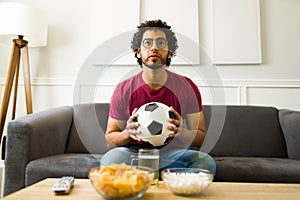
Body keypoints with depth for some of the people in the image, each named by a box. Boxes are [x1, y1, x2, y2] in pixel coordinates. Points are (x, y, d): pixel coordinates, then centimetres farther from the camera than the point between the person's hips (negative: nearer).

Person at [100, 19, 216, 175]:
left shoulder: (187, 87, -4)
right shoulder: (123, 90, -5)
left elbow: (201, 136, 0)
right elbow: (109, 137, 3)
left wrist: (182, 132, -23)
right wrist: (128, 133, -20)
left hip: (173, 151, 1)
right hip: (134, 151, 0)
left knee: (206, 162, -27)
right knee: (110, 159, -31)